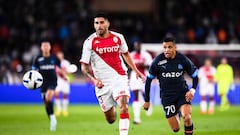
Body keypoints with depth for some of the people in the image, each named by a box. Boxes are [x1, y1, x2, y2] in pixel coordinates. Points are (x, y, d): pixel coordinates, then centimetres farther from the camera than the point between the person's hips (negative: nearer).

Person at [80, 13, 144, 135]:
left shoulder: (118, 37, 1)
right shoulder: (90, 42, -6)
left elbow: (125, 54, 21)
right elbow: (84, 66, -4)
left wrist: (136, 71, 22)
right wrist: (94, 79, -19)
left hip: (119, 77, 1)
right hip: (102, 82, -1)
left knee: (123, 107, -24)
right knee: (110, 119, 6)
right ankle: (111, 109, 43)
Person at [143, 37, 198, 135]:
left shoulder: (183, 59, -10)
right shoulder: (158, 61, -10)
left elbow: (195, 75, 3)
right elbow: (149, 80, 1)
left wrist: (193, 90, -16)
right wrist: (147, 100, 3)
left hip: (182, 93, 0)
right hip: (167, 96, 1)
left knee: (186, 117, -29)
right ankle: (177, 114, 39)